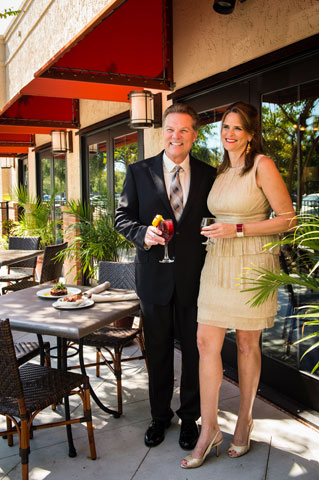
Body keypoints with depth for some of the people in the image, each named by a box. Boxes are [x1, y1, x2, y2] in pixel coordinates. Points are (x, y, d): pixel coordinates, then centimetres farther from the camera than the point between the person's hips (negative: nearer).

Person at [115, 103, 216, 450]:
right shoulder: (138, 172, 2)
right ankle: (160, 415, 36)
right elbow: (122, 217, 4)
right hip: (154, 276, 0)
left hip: (194, 278, 0)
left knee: (194, 351, 12)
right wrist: (143, 234, -17)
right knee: (157, 352, 14)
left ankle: (190, 417, 33)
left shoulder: (209, 175, 2)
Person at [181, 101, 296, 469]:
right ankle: (209, 430, 13)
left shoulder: (262, 166, -6)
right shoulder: (221, 171, 14)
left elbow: (288, 219, -10)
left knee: (247, 344, 7)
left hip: (252, 264, -5)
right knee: (206, 342, 0)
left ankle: (244, 420, 29)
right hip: (218, 263, 6)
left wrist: (238, 229, -16)